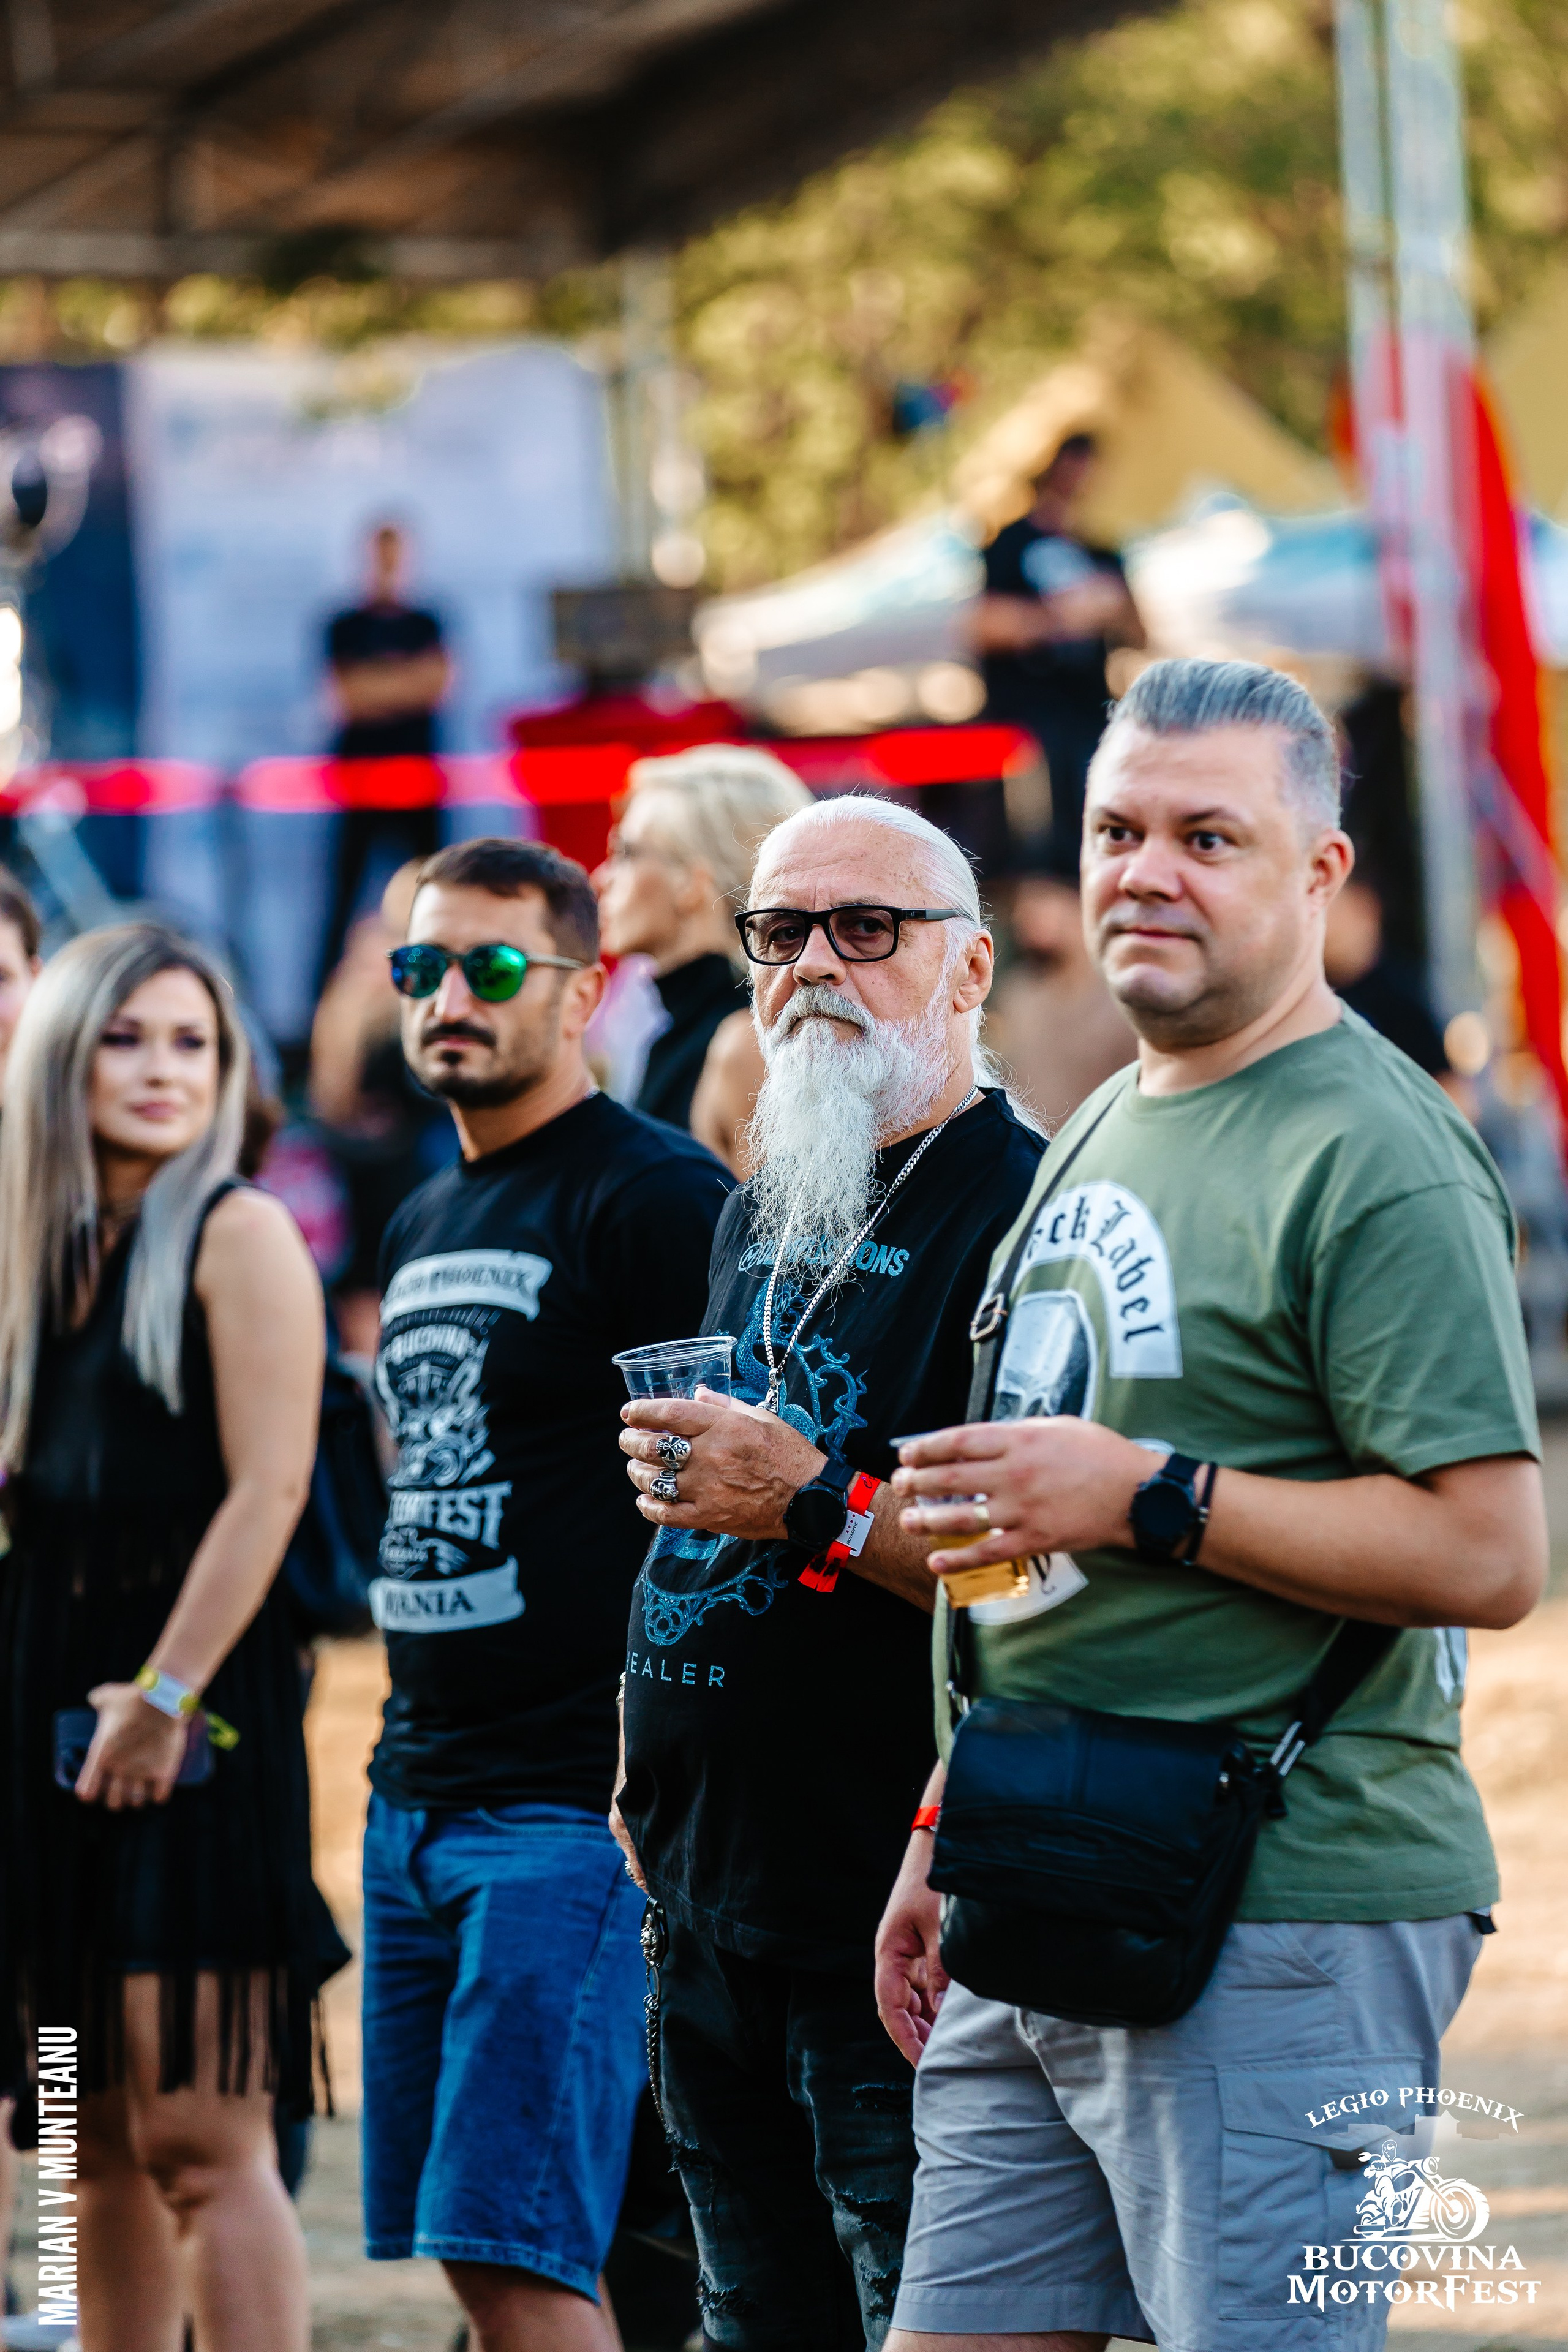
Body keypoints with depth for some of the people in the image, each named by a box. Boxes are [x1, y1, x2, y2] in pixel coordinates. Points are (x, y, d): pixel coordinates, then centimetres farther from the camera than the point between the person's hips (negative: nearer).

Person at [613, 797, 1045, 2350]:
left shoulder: (1023, 1213, -12)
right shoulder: (760, 1217, 17)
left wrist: (816, 1506, -22)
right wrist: (647, 1776, 21)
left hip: (898, 1925, -9)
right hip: (712, 1902, 9)